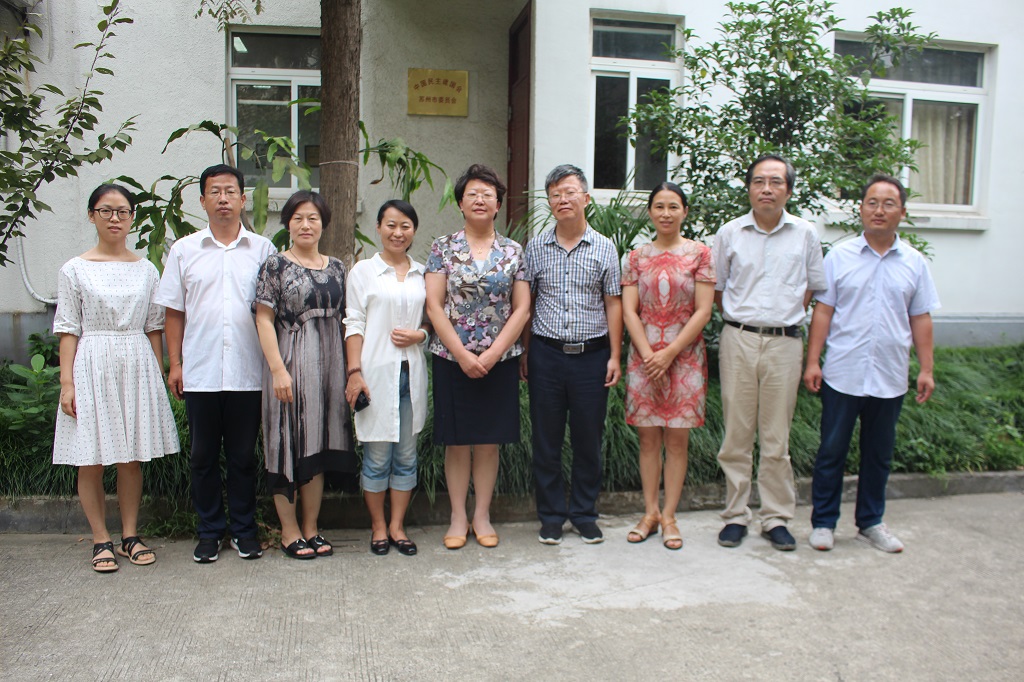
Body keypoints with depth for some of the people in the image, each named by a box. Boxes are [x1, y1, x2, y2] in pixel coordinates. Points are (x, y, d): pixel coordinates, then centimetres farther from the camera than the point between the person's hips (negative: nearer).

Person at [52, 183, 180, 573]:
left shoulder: (146, 270, 9)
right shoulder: (75, 270, 2)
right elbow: (68, 330, -1)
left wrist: (159, 376, 7)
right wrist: (67, 382, -7)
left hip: (137, 366, 2)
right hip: (92, 367, -2)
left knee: (132, 457, 7)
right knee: (91, 460, 1)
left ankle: (130, 536, 17)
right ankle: (101, 541, 13)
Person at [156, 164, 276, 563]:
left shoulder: (263, 250, 5)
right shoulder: (184, 250, 8)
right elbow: (174, 312, 9)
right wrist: (175, 363, 2)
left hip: (248, 373, -1)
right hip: (199, 373, 1)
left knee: (243, 455, 8)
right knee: (204, 456, 10)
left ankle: (244, 530, 21)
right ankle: (209, 532, 23)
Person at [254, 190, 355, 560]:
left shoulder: (336, 267, 10)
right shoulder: (275, 265, -3)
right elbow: (264, 320, -7)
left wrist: (349, 368, 7)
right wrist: (278, 369, -16)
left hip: (328, 365, 5)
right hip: (290, 364, -4)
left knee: (319, 445, 10)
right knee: (289, 445, 2)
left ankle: (311, 527, 22)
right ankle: (289, 530, 15)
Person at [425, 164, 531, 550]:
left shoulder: (512, 252, 5)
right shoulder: (444, 247, 2)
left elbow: (522, 309, 1)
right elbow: (433, 305, -4)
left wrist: (492, 354, -11)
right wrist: (462, 353, -12)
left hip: (499, 360, 1)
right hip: (452, 358, -1)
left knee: (489, 441, 8)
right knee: (457, 441, 5)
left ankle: (482, 516, 21)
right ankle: (458, 518, 19)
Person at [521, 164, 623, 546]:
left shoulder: (604, 249, 4)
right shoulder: (535, 249, 6)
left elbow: (613, 304, 4)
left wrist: (615, 356, -1)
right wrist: (524, 353, 5)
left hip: (591, 354, -1)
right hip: (546, 354, 1)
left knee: (588, 439, 7)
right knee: (546, 439, 6)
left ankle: (585, 514, 22)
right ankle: (552, 516, 20)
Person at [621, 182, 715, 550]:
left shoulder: (699, 253, 2)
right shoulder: (637, 257, 7)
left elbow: (703, 311, -4)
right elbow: (629, 310, 2)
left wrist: (670, 352, -11)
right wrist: (649, 354, -10)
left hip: (684, 357, -1)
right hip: (643, 357, 2)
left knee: (677, 438, 2)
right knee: (648, 437, 6)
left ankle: (669, 516, 12)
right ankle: (650, 512, 17)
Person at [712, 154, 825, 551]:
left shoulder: (805, 235, 6)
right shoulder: (730, 233, 5)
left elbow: (812, 288, 14)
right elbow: (716, 289, 13)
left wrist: (784, 318, 7)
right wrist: (742, 320, 8)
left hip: (785, 343, 0)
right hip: (738, 340, 0)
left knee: (776, 439, 4)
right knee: (736, 435, 4)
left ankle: (776, 518, 16)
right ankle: (736, 515, 15)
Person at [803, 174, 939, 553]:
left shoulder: (915, 263, 7)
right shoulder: (840, 256, 0)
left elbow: (920, 319, 9)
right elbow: (823, 311, -1)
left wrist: (926, 368, 4)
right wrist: (812, 362, -6)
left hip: (890, 377, 2)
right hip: (842, 375, -2)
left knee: (879, 454, 13)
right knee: (832, 451, 4)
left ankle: (870, 523, 27)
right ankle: (823, 522, 16)